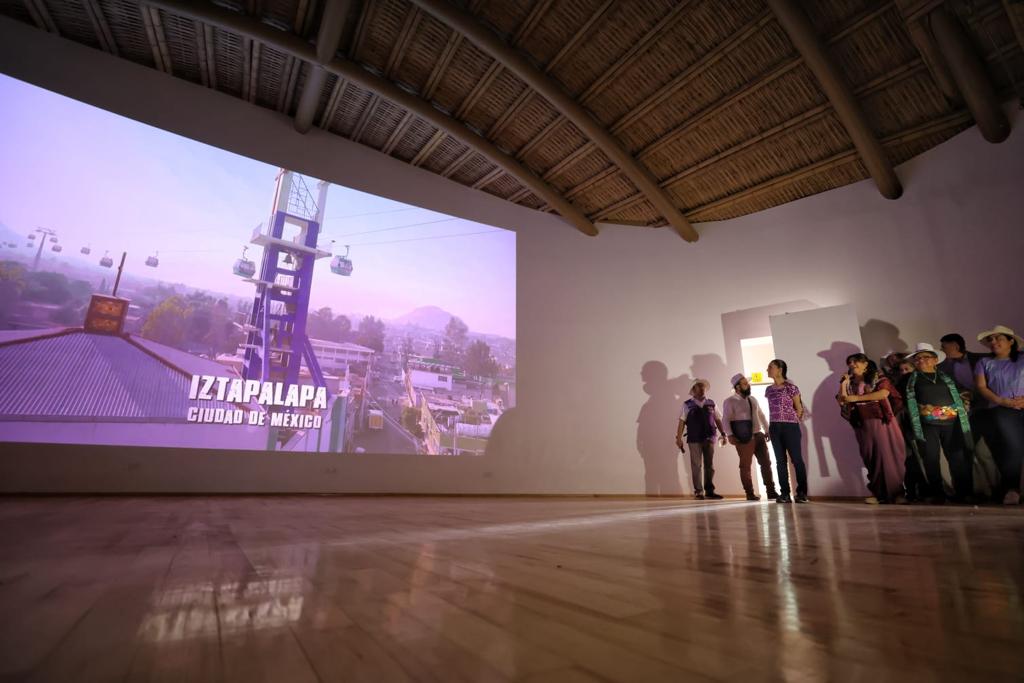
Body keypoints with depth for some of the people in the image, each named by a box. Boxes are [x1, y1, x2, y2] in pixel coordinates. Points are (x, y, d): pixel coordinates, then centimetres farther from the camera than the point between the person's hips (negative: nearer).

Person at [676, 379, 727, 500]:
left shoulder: (711, 404, 11)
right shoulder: (687, 405, 1)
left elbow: (718, 420, 13)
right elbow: (682, 421, -3)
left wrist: (723, 434, 4)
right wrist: (678, 437, -9)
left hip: (709, 438, 3)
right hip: (694, 439, -3)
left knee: (709, 465, 8)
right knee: (696, 466, -1)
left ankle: (709, 491, 16)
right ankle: (698, 491, 5)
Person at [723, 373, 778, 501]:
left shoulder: (752, 399, 15)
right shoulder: (729, 401, -5)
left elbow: (761, 415, 22)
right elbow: (725, 420, -12)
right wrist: (730, 435, -22)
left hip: (758, 435, 7)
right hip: (744, 438, -6)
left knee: (766, 463, 6)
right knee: (745, 466, 0)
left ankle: (771, 491, 14)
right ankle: (750, 493, 9)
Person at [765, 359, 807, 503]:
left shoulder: (791, 387, -5)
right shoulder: (769, 390, 10)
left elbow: (799, 409, 2)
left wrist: (792, 421, 7)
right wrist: (769, 429, 9)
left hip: (790, 426, -5)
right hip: (775, 428, 5)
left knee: (796, 459, -2)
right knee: (780, 460, 6)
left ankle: (802, 492, 7)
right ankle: (785, 493, 10)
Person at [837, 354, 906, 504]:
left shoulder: (878, 378, 2)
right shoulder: (849, 383, 13)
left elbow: (884, 393, -16)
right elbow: (841, 401, 5)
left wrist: (856, 398, -15)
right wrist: (843, 384, -2)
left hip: (882, 421, -3)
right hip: (862, 424, 4)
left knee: (889, 456, -4)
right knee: (871, 458, 3)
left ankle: (898, 492, 4)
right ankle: (879, 493, 8)